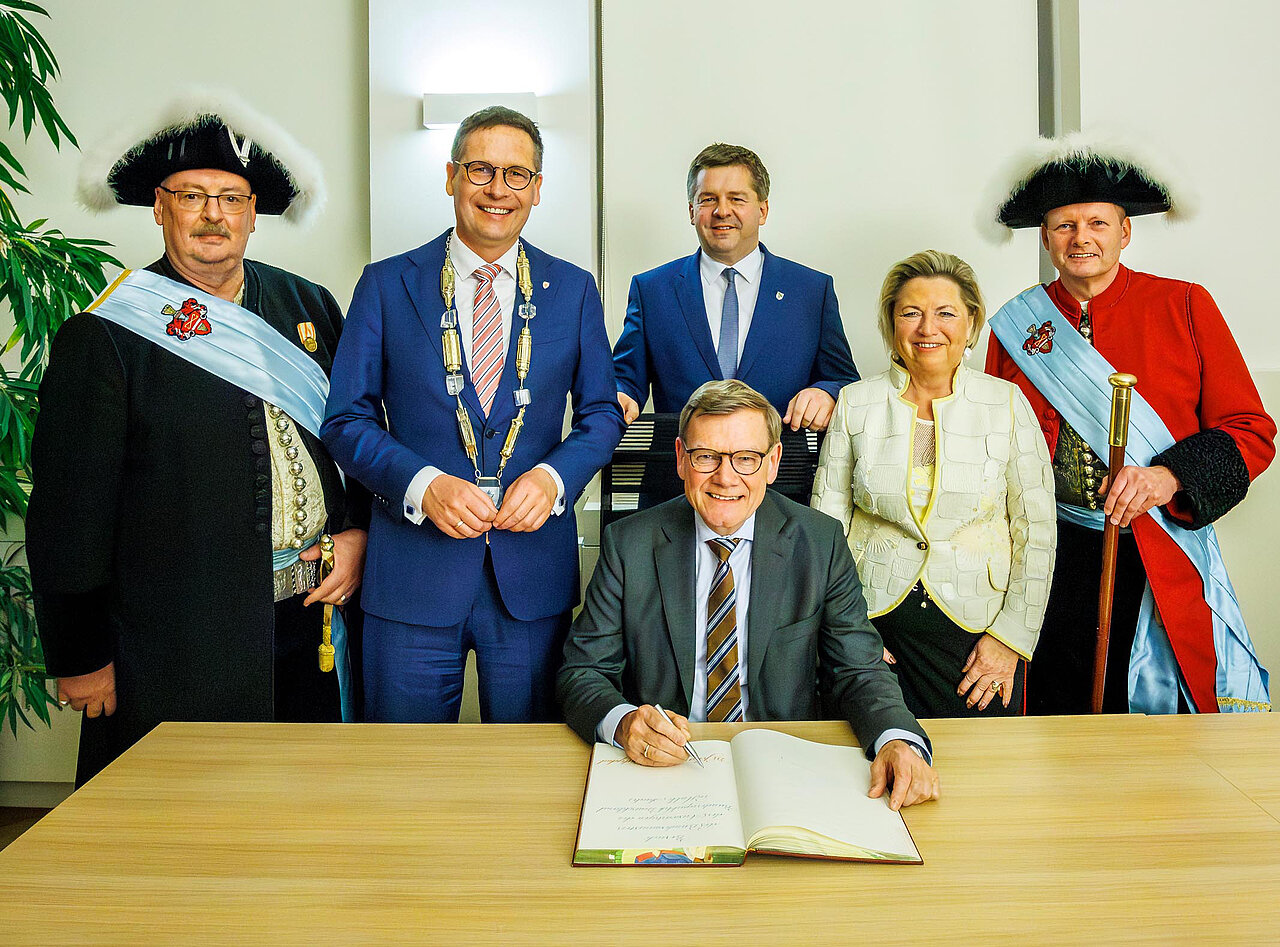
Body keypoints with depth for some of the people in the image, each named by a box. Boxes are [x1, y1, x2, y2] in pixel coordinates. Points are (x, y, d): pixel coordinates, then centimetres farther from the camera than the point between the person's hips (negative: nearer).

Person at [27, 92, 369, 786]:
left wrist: (356, 532, -2)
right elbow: (69, 511, -6)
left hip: (316, 620, 4)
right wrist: (79, 657, -4)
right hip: (181, 645, -4)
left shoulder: (308, 305, 9)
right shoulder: (103, 336, -5)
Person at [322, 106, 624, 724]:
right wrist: (423, 485, -15)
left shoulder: (573, 290, 7)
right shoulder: (386, 285, 3)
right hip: (412, 575, -1)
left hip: (533, 573, 1)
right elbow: (346, 421, 2)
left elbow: (602, 413, 9)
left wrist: (553, 476, -11)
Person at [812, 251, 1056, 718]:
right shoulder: (856, 404, 1)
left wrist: (1012, 637, -4)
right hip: (875, 623, 0)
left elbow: (1036, 531, 1)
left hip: (976, 630, 0)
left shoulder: (1007, 403, 0)